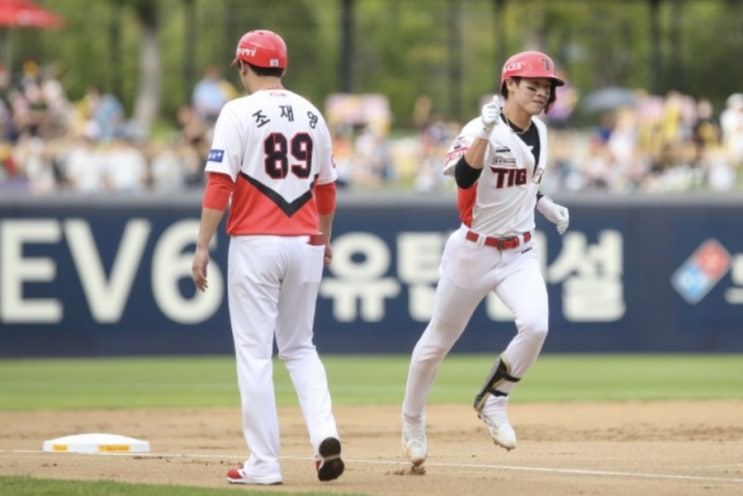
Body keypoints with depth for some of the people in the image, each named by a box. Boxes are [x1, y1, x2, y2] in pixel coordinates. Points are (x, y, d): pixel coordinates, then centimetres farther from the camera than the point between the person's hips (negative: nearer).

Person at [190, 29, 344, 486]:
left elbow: (220, 183, -13)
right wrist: (325, 239, 32)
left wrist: (203, 246, -11)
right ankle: (325, 434, -5)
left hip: (255, 243, -5)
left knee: (255, 353, 1)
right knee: (299, 347, 17)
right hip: (304, 244, 5)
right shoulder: (311, 114, 10)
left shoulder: (239, 113, -7)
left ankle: (264, 462, -1)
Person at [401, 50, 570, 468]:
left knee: (535, 326, -21)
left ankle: (494, 403, 1)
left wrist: (547, 206, 10)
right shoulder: (480, 131, -18)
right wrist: (486, 130, -45)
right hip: (474, 251, -5)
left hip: (520, 253, 5)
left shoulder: (538, 132, 5)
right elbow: (464, 177, -37)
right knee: (439, 340, 9)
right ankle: (413, 421, 32)